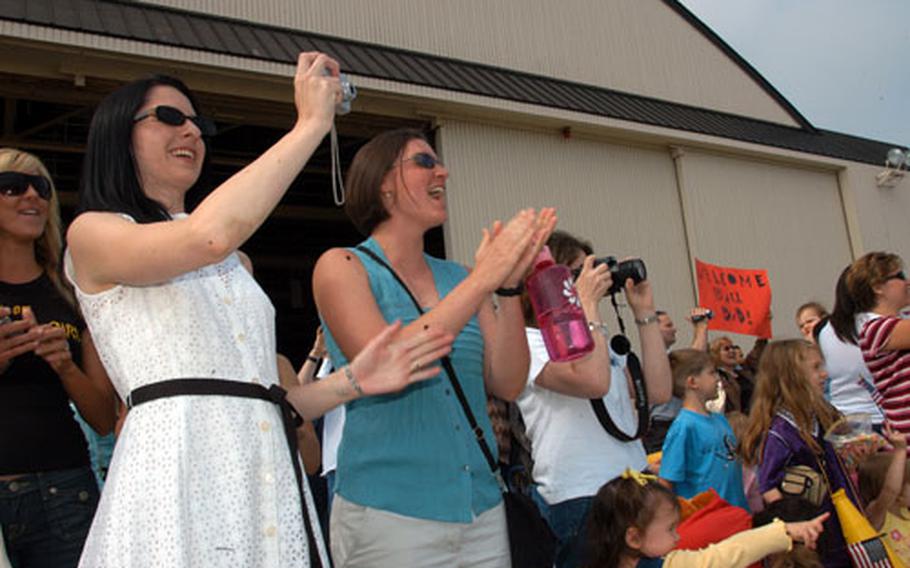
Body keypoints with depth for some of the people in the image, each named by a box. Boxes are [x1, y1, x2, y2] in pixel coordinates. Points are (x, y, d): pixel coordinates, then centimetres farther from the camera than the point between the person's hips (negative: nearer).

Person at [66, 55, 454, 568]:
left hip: (274, 477, 6)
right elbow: (211, 235, -21)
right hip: (179, 477, -6)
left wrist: (352, 382, 0)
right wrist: (312, 123, -12)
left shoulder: (237, 262, 20)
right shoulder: (93, 233, 2)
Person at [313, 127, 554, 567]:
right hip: (387, 510, -4)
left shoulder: (458, 278, 6)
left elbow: (506, 385, 1)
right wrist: (483, 278, -19)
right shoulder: (342, 266, -5)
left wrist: (509, 285, -10)